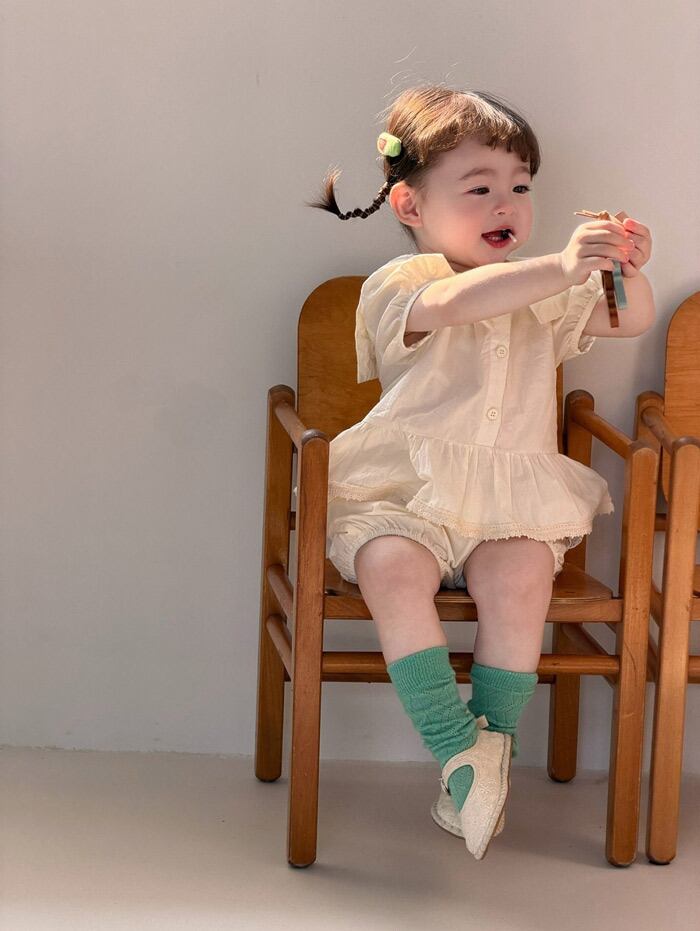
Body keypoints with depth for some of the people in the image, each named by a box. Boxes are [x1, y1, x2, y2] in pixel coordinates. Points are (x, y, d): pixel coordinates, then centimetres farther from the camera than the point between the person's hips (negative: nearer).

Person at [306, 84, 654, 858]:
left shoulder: (541, 294, 15)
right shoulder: (401, 284, -4)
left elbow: (632, 322, 14)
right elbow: (459, 302, -28)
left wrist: (627, 271, -9)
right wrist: (562, 267, -39)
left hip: (509, 496, 3)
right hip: (405, 490, -3)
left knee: (523, 576, -28)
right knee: (391, 566, -33)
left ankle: (495, 749, -13)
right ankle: (458, 751, -25)